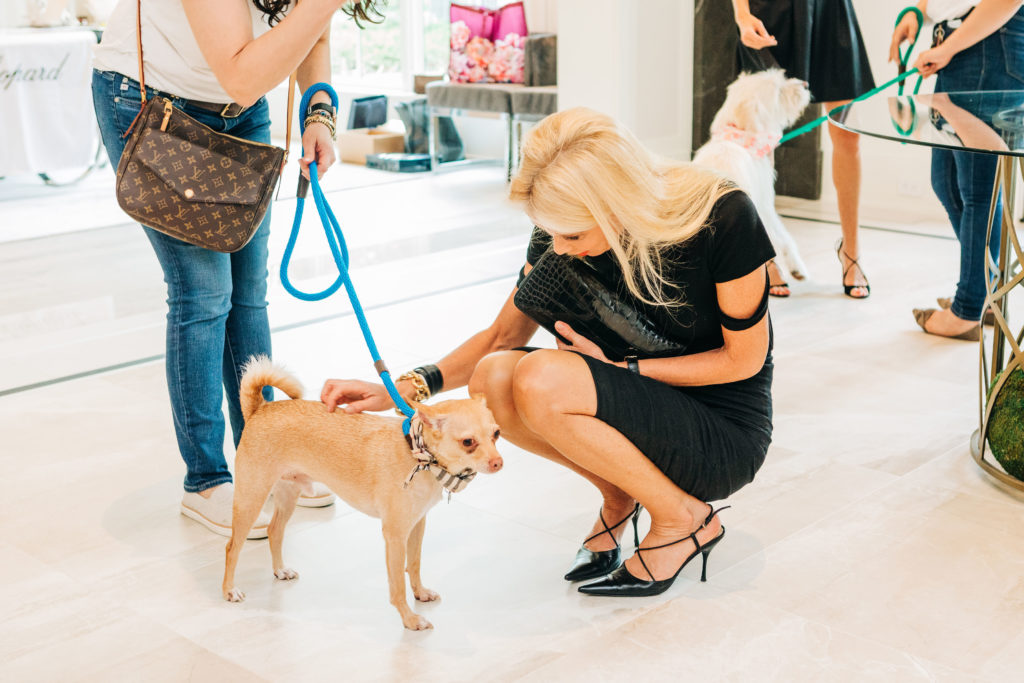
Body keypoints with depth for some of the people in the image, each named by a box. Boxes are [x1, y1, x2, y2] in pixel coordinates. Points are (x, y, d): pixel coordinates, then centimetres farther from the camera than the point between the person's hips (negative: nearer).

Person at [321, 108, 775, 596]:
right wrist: (402, 388, -13)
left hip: (726, 436, -5)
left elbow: (743, 359, -13)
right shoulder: (560, 239, -10)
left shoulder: (723, 217, -23)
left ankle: (683, 518, -9)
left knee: (540, 379, -29)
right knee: (493, 379, -21)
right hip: (645, 416, 5)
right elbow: (502, 335, 1)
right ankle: (618, 493, 2)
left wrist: (622, 368, -19)